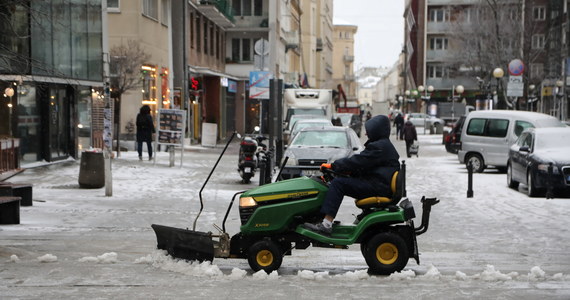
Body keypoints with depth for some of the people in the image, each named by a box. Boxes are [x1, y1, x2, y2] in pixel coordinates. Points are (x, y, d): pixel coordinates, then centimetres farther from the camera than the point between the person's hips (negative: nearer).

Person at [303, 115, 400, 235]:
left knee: (338, 183, -18)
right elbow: (361, 163, 21)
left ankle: (326, 224, -27)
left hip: (378, 187, -11)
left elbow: (357, 161, -17)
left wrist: (333, 165, -10)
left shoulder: (379, 147, -12)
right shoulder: (384, 145, 21)